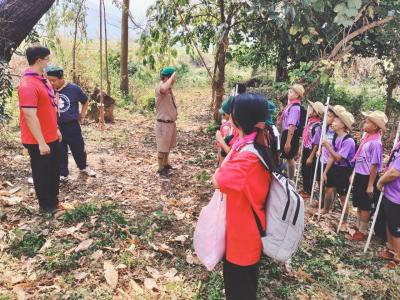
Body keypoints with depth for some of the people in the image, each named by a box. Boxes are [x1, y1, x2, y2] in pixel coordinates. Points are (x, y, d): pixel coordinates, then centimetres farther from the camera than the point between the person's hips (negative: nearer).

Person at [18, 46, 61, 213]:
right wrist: (41, 142, -22)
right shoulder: (28, 85, -22)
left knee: (54, 171, 20)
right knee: (42, 174, 8)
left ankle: (54, 201, 38)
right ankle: (46, 205, 26)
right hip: (38, 141, -9)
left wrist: (55, 129, 19)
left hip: (52, 137, 9)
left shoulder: (42, 79, 9)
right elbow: (30, 116, -25)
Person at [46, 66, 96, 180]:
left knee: (78, 148, 14)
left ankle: (84, 167, 38)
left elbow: (85, 102, 4)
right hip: (56, 126, 2)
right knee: (60, 151, 11)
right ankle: (63, 174, 26)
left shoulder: (74, 89, -12)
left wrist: (81, 116, 4)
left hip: (72, 126, -2)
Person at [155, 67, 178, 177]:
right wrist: (172, 77, -35)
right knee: (162, 146, 4)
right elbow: (164, 89, -46)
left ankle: (166, 164, 39)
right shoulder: (159, 87, -19)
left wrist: (175, 112, 13)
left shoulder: (169, 88, 10)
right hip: (163, 123, -9)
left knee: (168, 145, 22)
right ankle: (161, 169, 17)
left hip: (171, 122, 9)